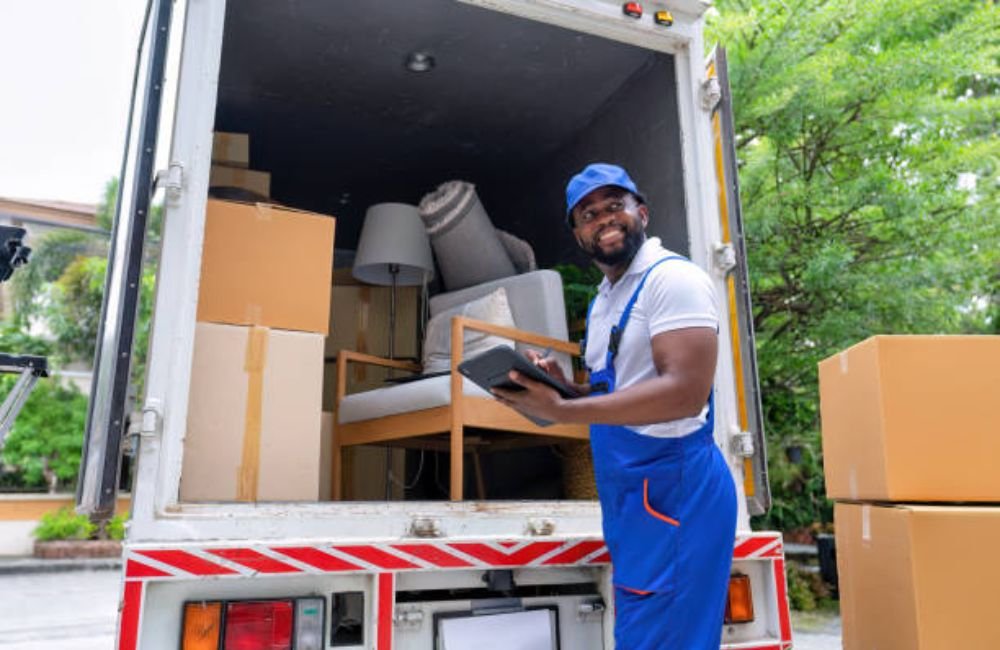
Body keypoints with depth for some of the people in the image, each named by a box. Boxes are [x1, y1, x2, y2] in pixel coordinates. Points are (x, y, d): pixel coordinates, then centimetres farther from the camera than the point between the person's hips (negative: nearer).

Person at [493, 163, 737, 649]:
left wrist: (561, 412, -26)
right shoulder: (604, 299, 16)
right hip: (628, 494, 9)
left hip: (672, 487, -9)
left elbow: (685, 393, -24)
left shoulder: (673, 278, -13)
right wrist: (561, 383, 3)